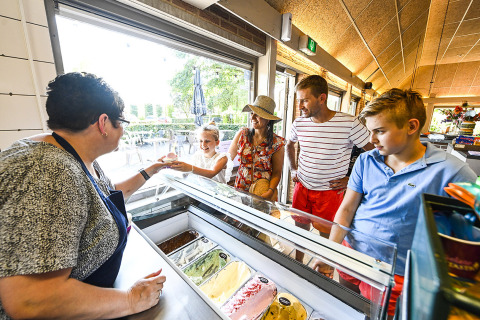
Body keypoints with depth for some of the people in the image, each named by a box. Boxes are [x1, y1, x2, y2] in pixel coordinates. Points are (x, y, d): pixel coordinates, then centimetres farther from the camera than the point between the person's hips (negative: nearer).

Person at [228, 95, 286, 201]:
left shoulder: (277, 143, -10)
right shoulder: (242, 134, -5)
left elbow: (276, 173, -6)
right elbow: (227, 158, 2)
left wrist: (270, 192, -20)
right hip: (240, 189, 2)